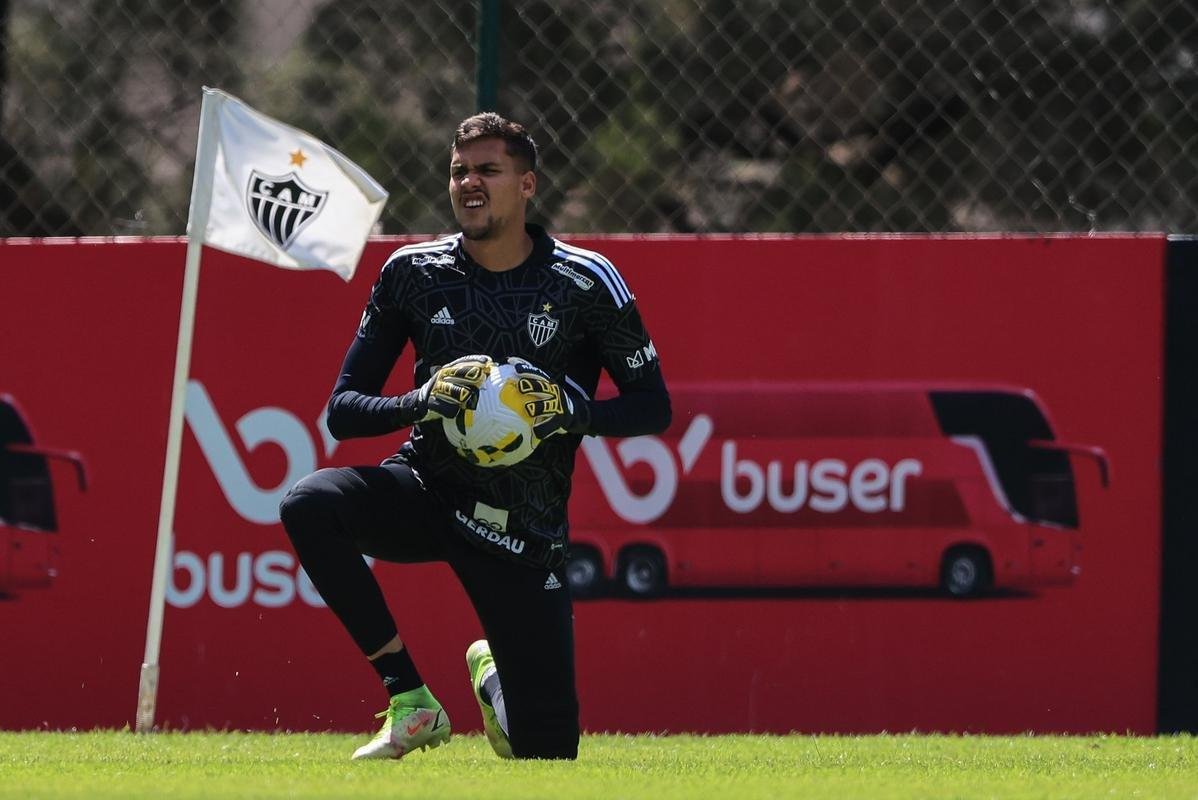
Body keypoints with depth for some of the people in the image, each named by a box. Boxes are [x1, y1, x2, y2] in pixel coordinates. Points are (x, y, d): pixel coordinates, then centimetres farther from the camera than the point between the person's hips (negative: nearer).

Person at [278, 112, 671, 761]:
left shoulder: (585, 281, -7)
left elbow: (654, 408, -2)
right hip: (428, 490, 1)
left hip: (523, 530, -1)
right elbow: (342, 411, -1)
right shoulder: (412, 272, -2)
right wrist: (418, 404, -22)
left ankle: (493, 674, 35)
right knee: (308, 504, -33)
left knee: (546, 752, -5)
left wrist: (576, 414, -23)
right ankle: (410, 700, -18)